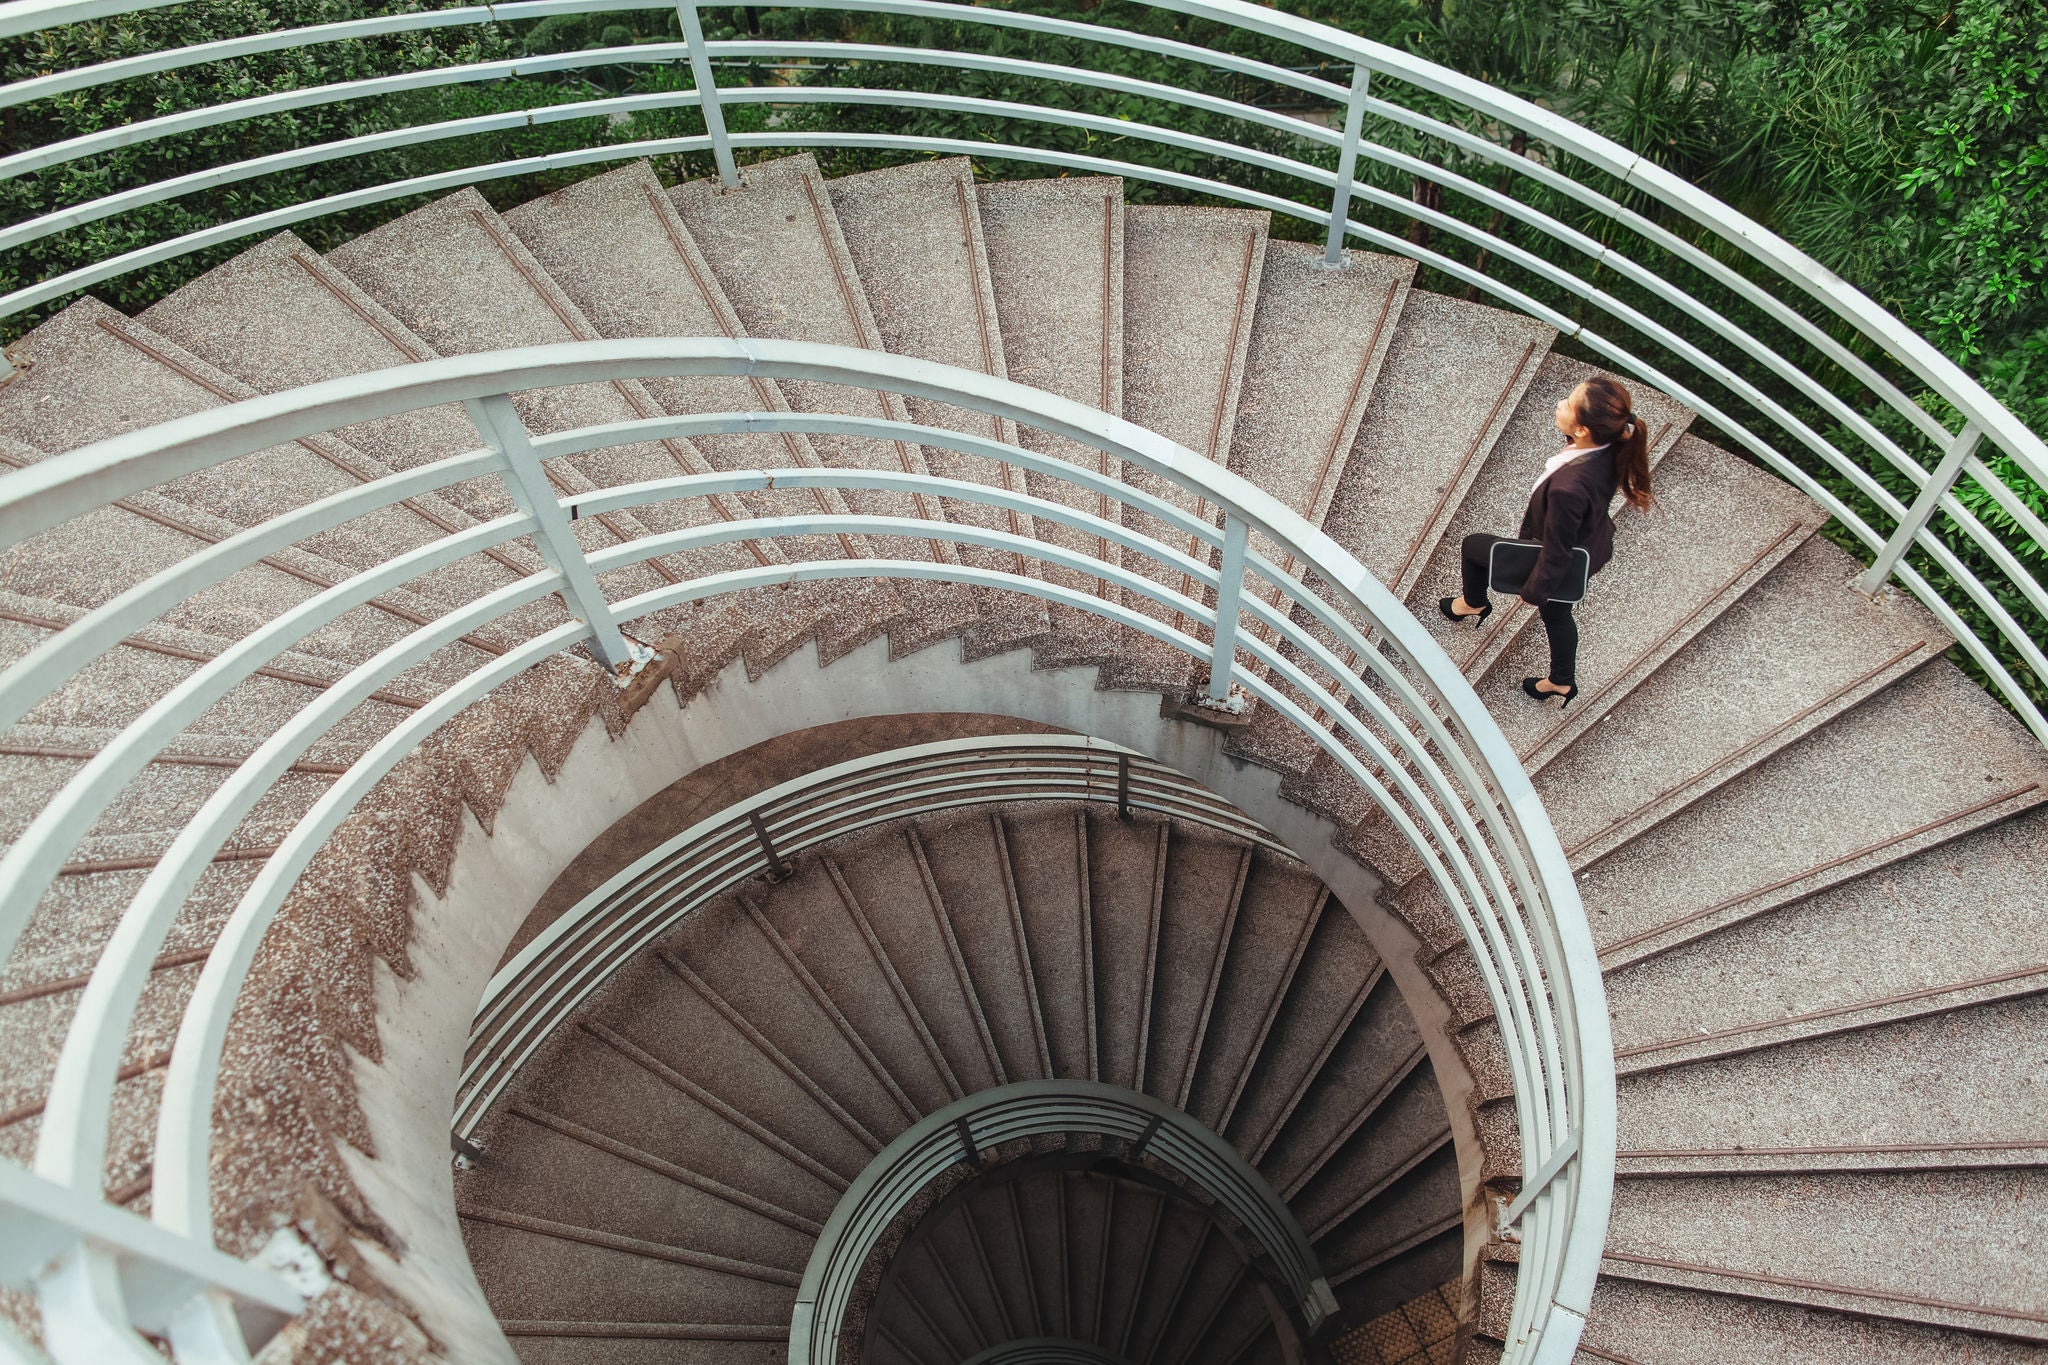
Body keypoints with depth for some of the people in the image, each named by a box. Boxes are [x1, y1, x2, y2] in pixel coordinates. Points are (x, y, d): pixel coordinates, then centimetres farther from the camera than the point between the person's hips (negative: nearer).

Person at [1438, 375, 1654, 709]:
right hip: (1591, 549, 7)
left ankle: (1473, 604, 51)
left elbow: (1556, 550, -30)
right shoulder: (1610, 449, -23)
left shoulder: (1569, 488, -47)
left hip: (1562, 567, -7)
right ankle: (1562, 682, 59)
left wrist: (1534, 591, -11)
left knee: (1473, 546, 19)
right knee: (1557, 615, 34)